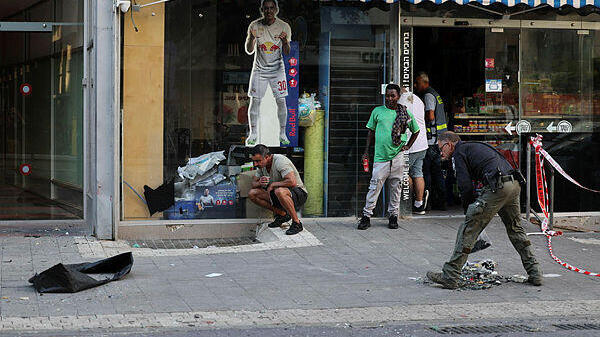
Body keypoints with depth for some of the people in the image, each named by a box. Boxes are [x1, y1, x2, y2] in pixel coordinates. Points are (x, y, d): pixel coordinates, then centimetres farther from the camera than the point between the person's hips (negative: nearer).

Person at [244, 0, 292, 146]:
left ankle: (282, 134, 8)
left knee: (281, 101, -4)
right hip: (259, 68, 0)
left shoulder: (284, 27, -5)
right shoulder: (255, 26, -5)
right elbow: (249, 51, -3)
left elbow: (286, 53, -5)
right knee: (255, 100, -4)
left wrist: (285, 41, -26)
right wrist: (251, 38, -24)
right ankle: (253, 133, 8)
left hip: (277, 69, 0)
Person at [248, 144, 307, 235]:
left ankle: (297, 223, -24)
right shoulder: (262, 165, 1)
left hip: (299, 193, -8)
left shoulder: (280, 161, -24)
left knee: (279, 191, -42)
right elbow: (253, 183, 10)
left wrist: (272, 184, -23)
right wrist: (259, 183, -16)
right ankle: (282, 214, 2)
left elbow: (292, 182, -36)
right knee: (252, 193, -6)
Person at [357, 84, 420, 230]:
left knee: (395, 187, 6)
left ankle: (393, 215, 15)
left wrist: (407, 146, 11)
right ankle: (366, 215, 0)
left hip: (398, 156, 1)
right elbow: (371, 131, 13)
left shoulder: (405, 114, 7)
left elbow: (416, 131, 21)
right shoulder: (377, 111, 6)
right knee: (375, 186, -6)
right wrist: (366, 151, 8)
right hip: (381, 156, -1)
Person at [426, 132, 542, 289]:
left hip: (497, 187, -8)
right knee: (515, 229, 24)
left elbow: (466, 186, -4)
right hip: (515, 185, 8)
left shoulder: (459, 153, 5)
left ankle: (450, 277, -4)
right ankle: (535, 273, 24)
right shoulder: (475, 147, 31)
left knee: (468, 230, -3)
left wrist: (469, 210, 10)